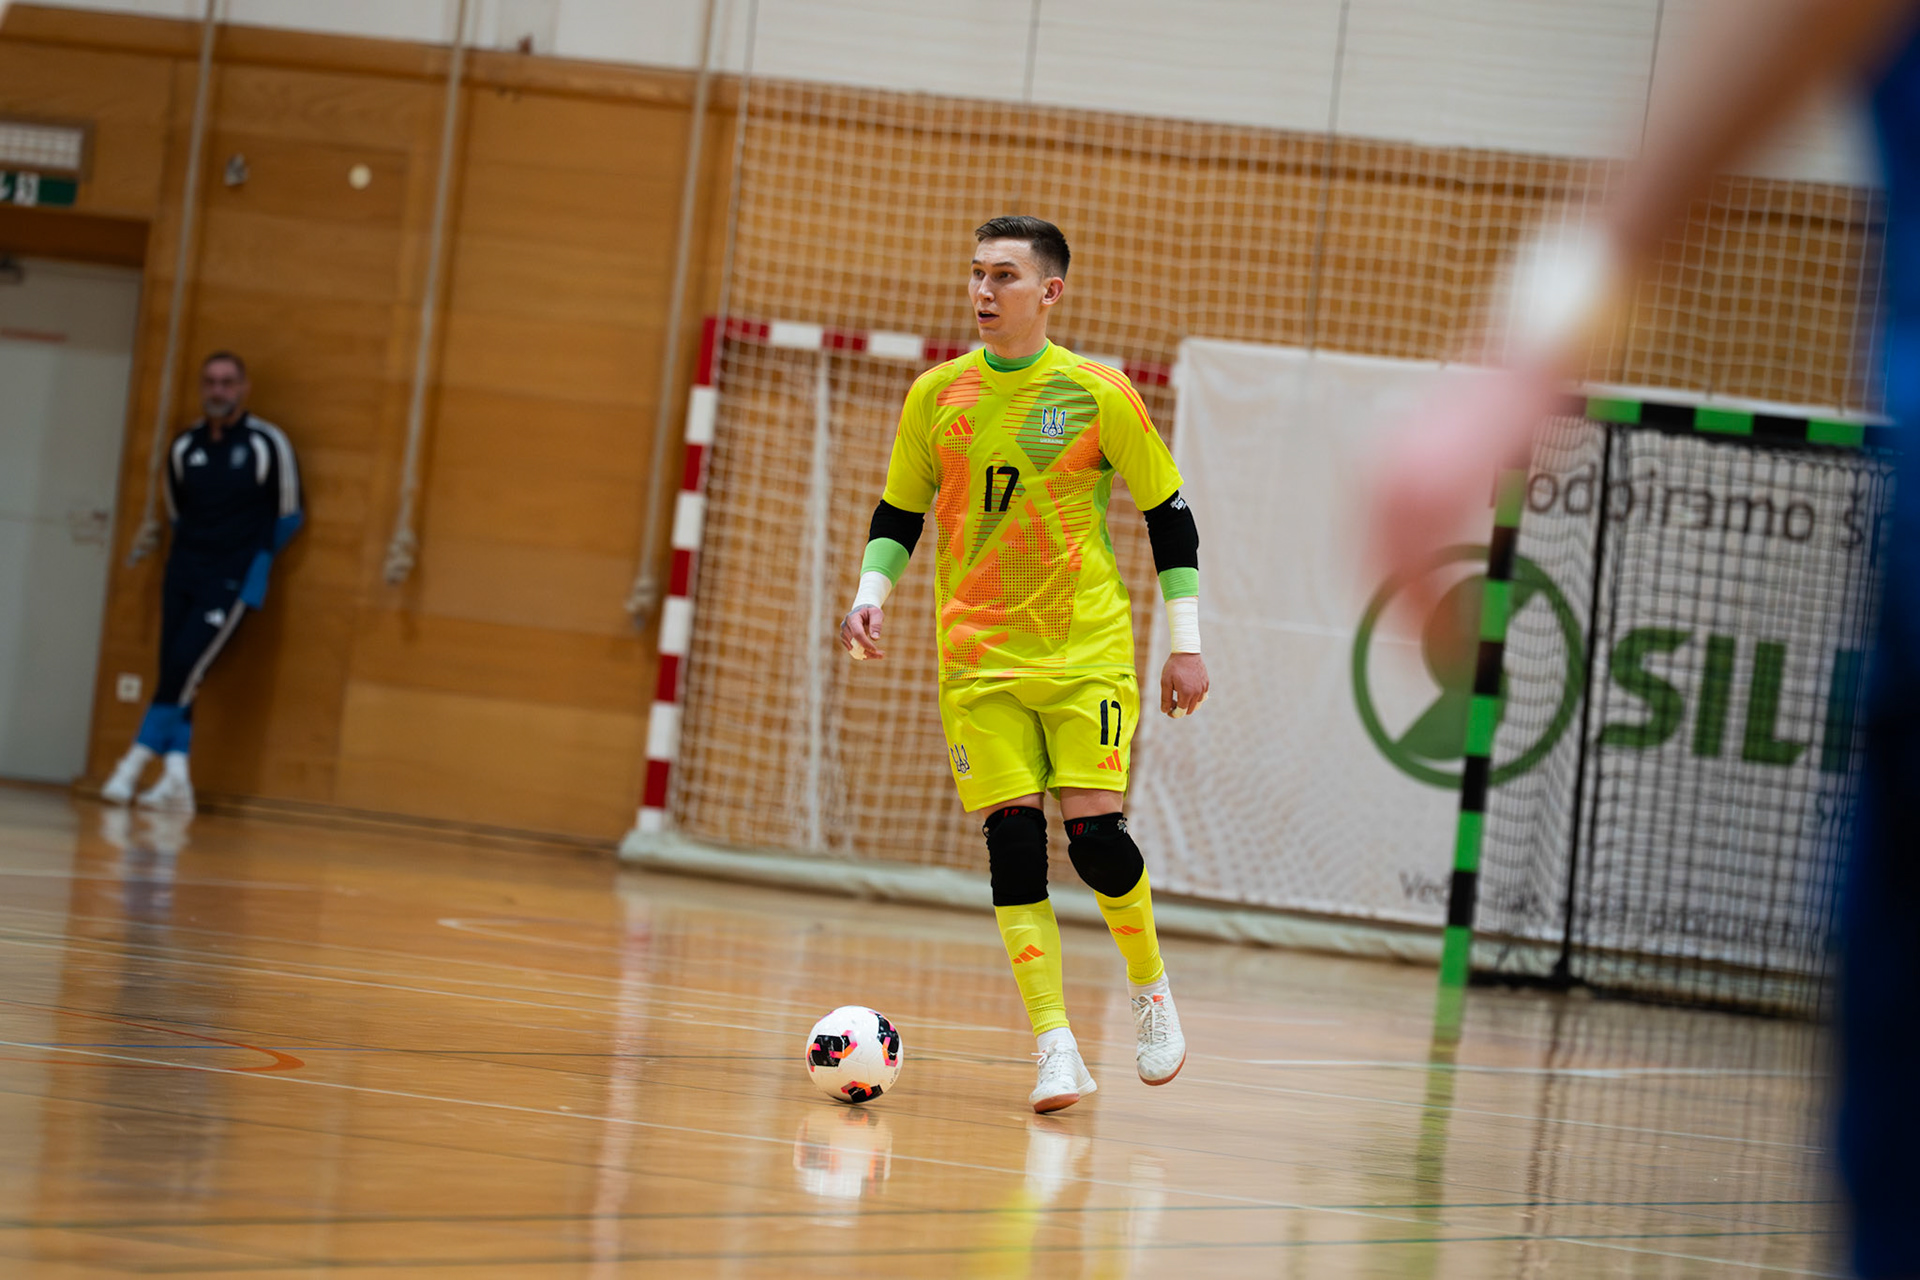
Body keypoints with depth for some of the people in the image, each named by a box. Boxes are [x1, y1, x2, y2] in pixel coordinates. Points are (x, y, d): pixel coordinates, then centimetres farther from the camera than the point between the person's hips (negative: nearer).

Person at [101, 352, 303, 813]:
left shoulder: (267, 444, -6)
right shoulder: (184, 448, 7)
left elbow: (289, 515, 0)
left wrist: (253, 561, 3)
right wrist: (191, 556, 12)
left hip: (233, 583, -5)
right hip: (183, 575, 5)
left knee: (184, 667, -15)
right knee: (174, 672, -3)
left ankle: (137, 762, -8)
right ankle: (177, 781, -4)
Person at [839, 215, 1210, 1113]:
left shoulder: (1098, 395, -3)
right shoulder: (936, 396, 4)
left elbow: (1168, 516, 3)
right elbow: (899, 515, 15)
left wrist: (1186, 643, 1)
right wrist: (872, 593, -3)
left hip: (1088, 651, -2)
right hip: (977, 658, 2)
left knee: (1094, 832, -10)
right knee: (1012, 839, -6)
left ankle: (1150, 989, 18)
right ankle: (1055, 1049, -4)